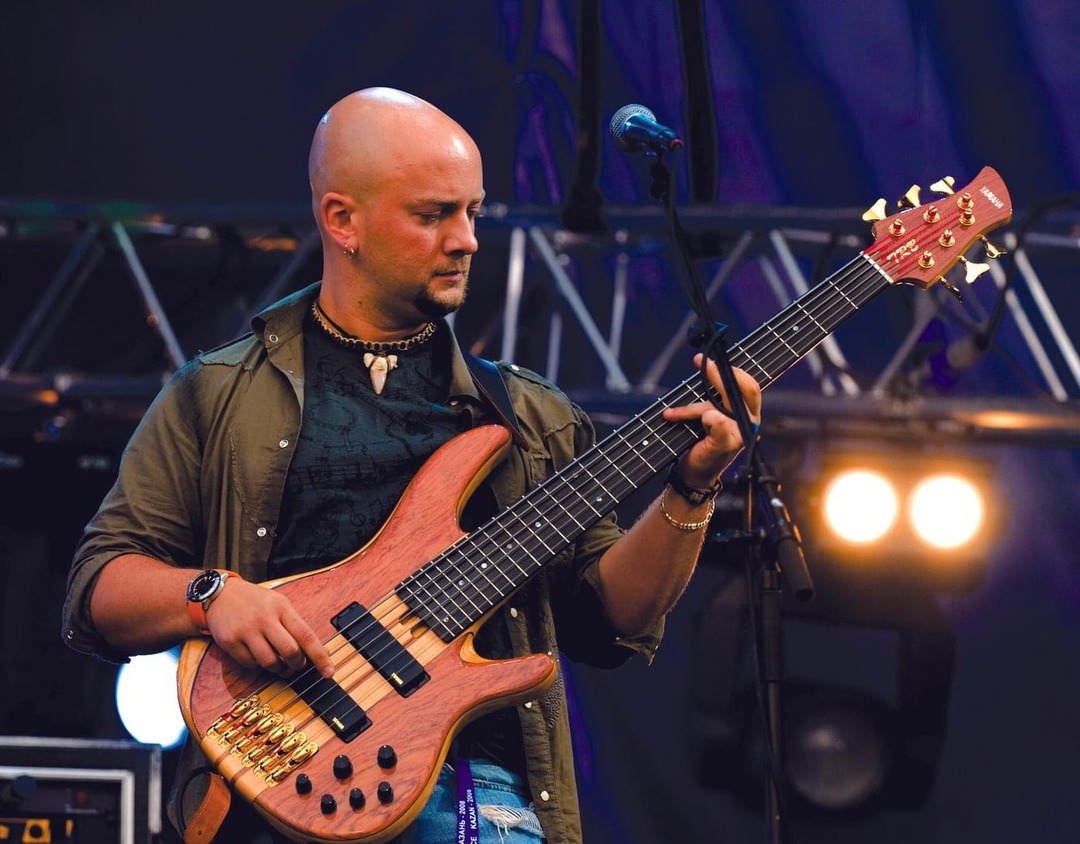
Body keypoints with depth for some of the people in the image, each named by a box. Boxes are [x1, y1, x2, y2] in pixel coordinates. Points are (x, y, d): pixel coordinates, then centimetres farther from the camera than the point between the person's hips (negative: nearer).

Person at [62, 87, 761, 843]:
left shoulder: (531, 416, 20)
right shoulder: (218, 397, 13)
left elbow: (610, 619, 14)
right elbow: (98, 588, 8)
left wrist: (689, 495, 0)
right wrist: (212, 596, -10)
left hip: (480, 780, 3)